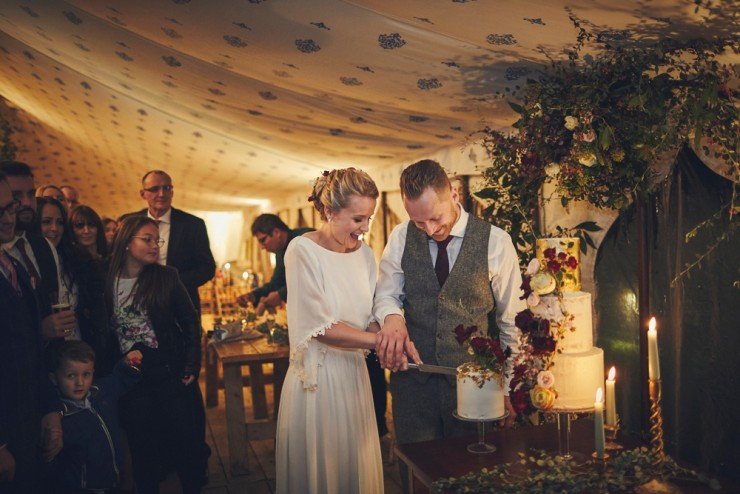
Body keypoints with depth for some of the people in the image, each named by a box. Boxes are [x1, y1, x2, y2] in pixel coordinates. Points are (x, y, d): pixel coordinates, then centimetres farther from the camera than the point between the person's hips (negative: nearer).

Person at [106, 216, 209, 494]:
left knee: (187, 440, 5)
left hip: (171, 374, 0)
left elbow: (191, 323, -1)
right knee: (142, 447, 13)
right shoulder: (107, 281, -2)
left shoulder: (166, 276, -3)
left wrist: (191, 368, -6)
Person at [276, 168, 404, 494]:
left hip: (354, 375, 5)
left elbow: (369, 317, 6)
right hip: (315, 378, -5)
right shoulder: (303, 250, -14)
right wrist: (380, 341, -20)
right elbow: (319, 327, -18)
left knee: (357, 466, 17)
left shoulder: (364, 253, 3)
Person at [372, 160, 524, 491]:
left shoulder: (496, 243, -9)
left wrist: (508, 389, 0)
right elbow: (387, 293, 5)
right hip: (412, 377, 2)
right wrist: (392, 318, -19)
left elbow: (512, 322, -2)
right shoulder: (401, 238, -2)